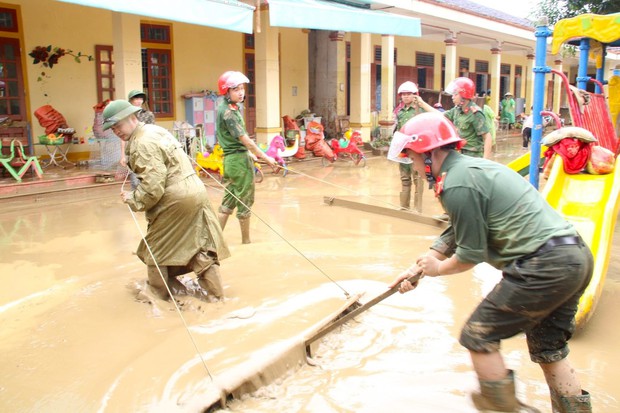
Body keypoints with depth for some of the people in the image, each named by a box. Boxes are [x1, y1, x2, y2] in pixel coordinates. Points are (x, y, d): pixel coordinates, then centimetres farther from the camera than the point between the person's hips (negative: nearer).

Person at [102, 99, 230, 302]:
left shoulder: (142, 143, -15)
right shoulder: (154, 130, 14)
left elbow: (153, 186, -21)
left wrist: (133, 199, -8)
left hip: (176, 198, -9)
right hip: (196, 189, 9)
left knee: (156, 246, 10)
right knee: (200, 242, 15)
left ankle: (160, 290, 24)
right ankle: (214, 290, 21)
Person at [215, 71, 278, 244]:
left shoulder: (227, 106, 11)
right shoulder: (227, 111, -18)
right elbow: (244, 139, -19)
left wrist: (250, 154, 16)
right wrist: (265, 157, -14)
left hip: (231, 158, 9)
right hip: (239, 159, -9)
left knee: (229, 200, 15)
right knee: (245, 202, 4)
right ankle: (246, 241, 17)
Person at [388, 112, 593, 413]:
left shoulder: (457, 184, -14)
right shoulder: (472, 167, 18)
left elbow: (471, 254, -9)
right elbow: (454, 234, 23)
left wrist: (437, 269, 10)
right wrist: (416, 268, 22)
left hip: (544, 265, -10)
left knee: (479, 335, 5)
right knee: (547, 347, 23)